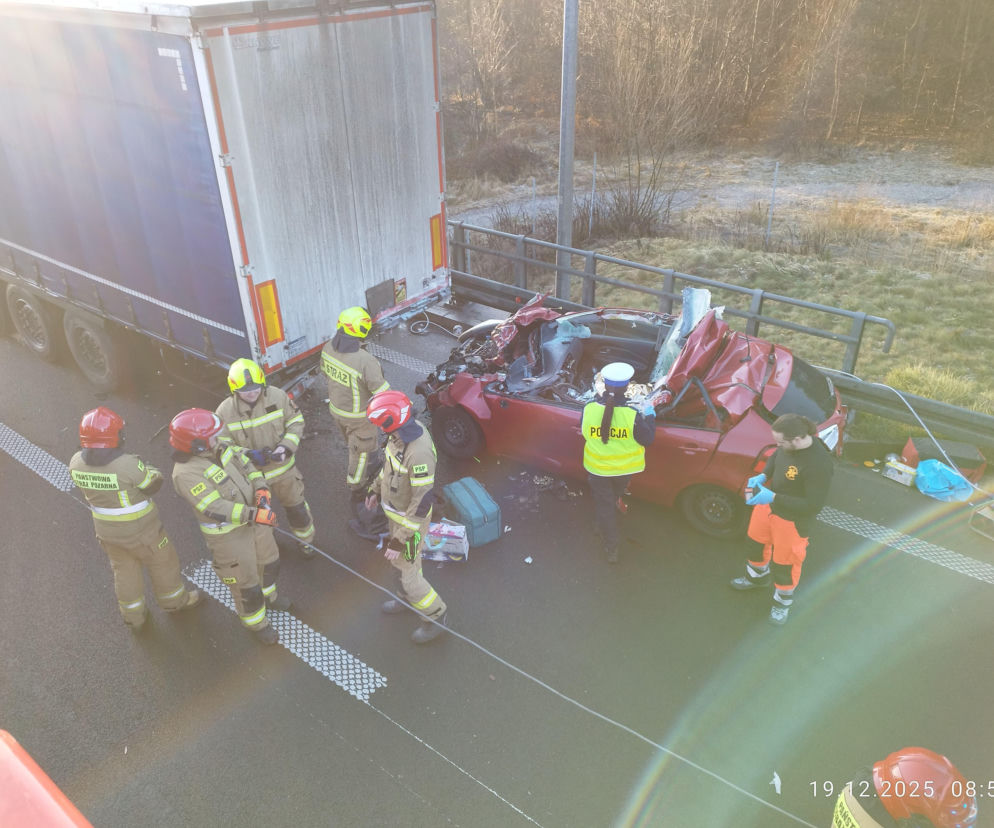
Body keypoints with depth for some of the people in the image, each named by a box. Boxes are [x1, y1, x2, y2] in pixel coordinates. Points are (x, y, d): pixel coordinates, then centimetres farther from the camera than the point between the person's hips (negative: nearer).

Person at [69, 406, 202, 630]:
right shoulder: (129, 465, -34)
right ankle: (174, 600, 45)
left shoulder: (77, 463, -16)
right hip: (140, 530, -5)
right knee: (162, 561, 21)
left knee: (124, 569, 27)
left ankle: (134, 616, 43)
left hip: (107, 529, 5)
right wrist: (148, 469, 2)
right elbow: (152, 484, -16)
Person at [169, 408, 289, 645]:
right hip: (227, 533, -7)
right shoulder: (186, 474, -30)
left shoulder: (218, 447, -10)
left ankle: (267, 593, 57)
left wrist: (261, 488, -18)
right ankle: (256, 622, 39)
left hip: (251, 514, 7)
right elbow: (215, 508, -35)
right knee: (245, 580, 12)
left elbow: (245, 461, -2)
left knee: (267, 559, 26)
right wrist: (255, 515, -37)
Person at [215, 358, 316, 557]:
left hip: (283, 467, 1)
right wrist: (250, 455, -29)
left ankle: (305, 539, 48)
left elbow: (296, 422, -8)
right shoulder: (224, 411, -19)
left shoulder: (277, 396, -18)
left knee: (296, 506, 20)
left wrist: (286, 447, -24)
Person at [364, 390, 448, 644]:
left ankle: (435, 618, 30)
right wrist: (376, 488, 20)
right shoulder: (401, 433, -12)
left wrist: (400, 540, -26)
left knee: (409, 573, 7)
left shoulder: (419, 454, -39)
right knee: (398, 561, 28)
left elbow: (422, 502, -32)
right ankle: (409, 598, 54)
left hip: (411, 519, -8)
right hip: (395, 511, 9)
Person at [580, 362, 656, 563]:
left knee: (603, 505, 17)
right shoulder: (632, 415, -28)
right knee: (616, 494, 32)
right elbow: (647, 439, -16)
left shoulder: (589, 409, -22)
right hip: (624, 468, -1)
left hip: (597, 468, 1)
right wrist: (650, 417, 1)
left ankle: (611, 549, 28)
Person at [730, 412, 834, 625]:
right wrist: (763, 476, -11)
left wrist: (773, 497, -31)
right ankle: (757, 577, 61)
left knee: (785, 563, 15)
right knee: (757, 542, 29)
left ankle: (783, 603, 45)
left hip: (792, 520, -7)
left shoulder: (818, 465, -38)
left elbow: (814, 505, -29)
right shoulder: (788, 443, -17)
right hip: (769, 504, 7)